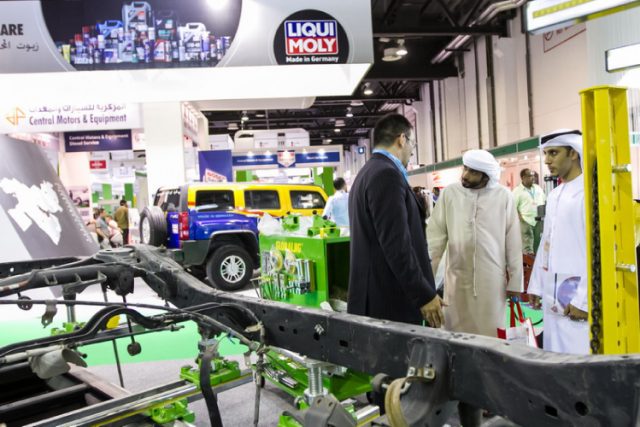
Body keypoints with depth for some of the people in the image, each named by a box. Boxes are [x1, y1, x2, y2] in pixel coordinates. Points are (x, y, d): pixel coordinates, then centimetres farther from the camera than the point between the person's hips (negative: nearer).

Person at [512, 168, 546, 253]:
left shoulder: (538, 188, 14)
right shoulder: (517, 191, -4)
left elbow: (545, 202, 20)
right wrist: (520, 217, -16)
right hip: (526, 222, -5)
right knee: (527, 248, -2)